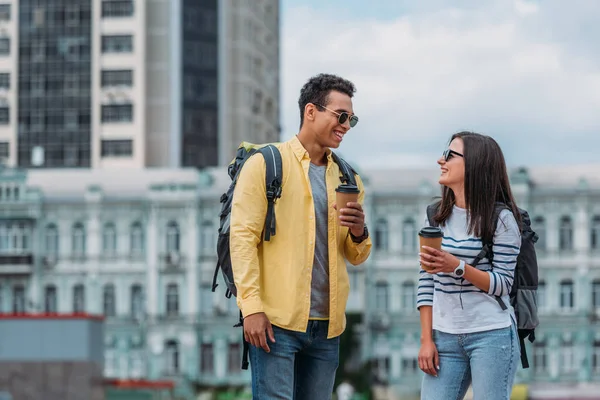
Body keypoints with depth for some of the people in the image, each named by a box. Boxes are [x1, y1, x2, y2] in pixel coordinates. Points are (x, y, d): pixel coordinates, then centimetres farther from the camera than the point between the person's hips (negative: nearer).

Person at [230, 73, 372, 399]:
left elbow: (356, 257, 20)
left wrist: (358, 232, -4)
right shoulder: (266, 164, 0)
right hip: (276, 322, -6)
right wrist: (252, 307, -16)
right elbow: (242, 237, -7)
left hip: (327, 325, 6)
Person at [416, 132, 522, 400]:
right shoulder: (436, 216, 9)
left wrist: (457, 266, -21)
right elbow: (426, 282, 8)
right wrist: (426, 339, 1)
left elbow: (503, 285, -7)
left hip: (492, 336, -4)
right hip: (445, 337, 4)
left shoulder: (500, 218, -5)